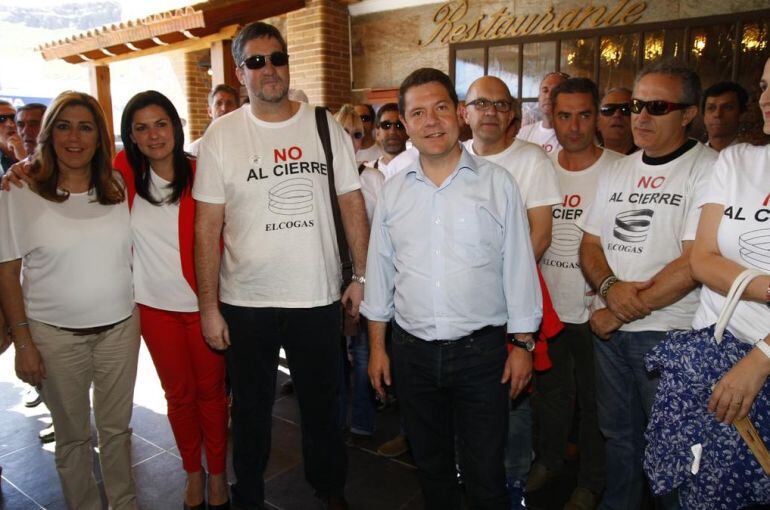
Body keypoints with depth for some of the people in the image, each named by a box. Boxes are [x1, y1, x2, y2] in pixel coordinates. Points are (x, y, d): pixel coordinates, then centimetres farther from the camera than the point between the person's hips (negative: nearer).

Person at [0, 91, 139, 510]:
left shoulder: (118, 188, 3)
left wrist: (138, 313, 7)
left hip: (120, 326, 2)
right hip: (55, 334, -2)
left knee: (117, 426, 15)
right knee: (72, 434, 12)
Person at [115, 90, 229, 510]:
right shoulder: (126, 173, -2)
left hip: (203, 302, -2)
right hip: (155, 306, 3)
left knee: (211, 391, 11)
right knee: (179, 394, 16)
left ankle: (217, 472, 31)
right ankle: (193, 472, 36)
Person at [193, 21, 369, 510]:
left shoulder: (326, 127, 1)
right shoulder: (221, 135, -3)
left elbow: (353, 205, 3)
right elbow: (208, 226, -4)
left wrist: (362, 276, -1)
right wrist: (209, 306, -6)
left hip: (319, 299, 1)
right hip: (245, 303, 0)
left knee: (322, 403, 18)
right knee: (251, 410, 17)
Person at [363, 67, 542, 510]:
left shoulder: (497, 183, -4)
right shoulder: (393, 191, 4)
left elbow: (519, 269, -2)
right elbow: (380, 271, 8)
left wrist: (523, 346, -4)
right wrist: (377, 347, 8)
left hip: (481, 351, -2)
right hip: (412, 352, 3)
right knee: (431, 465, 20)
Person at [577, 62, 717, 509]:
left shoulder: (709, 169, -10)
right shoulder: (618, 171, 9)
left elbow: (696, 262, -19)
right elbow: (590, 245, 9)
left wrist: (623, 312, -15)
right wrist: (610, 287, -12)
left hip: (670, 336, -5)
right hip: (609, 329, 6)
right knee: (619, 434, 22)